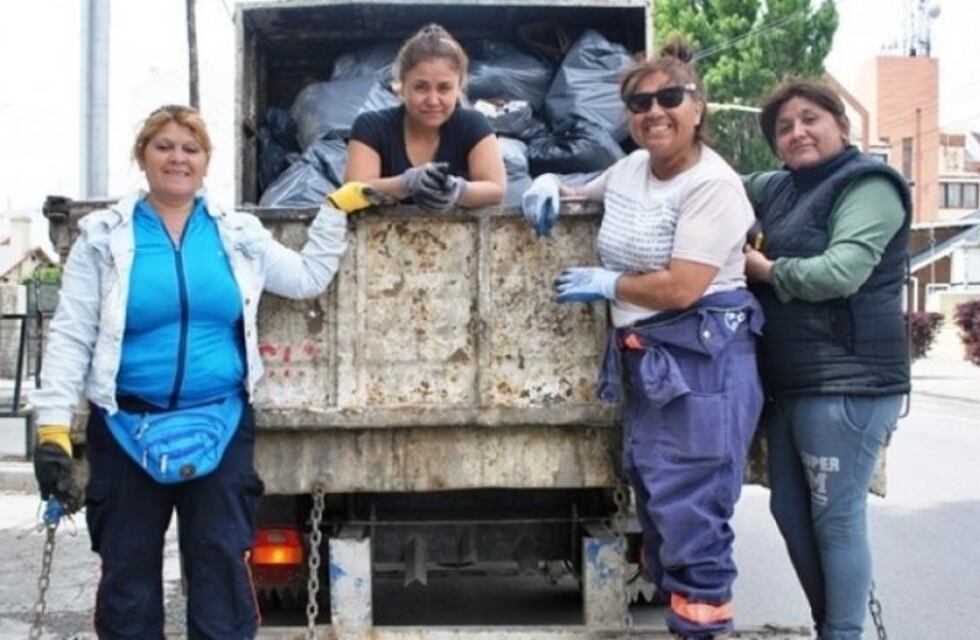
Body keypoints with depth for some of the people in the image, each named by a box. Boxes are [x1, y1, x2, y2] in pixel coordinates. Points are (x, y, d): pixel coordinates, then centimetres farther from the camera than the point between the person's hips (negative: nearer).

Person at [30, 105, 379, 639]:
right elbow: (70, 336, -4)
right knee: (127, 571, 9)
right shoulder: (105, 236, -1)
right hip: (127, 427, -1)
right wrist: (53, 428, -11)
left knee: (222, 564, 4)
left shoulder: (237, 232, 6)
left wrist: (337, 208, 9)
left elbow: (308, 278, 14)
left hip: (221, 425, 1)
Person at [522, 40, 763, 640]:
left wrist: (605, 284, -7)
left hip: (703, 359, -9)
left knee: (689, 506, -8)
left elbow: (681, 288, -21)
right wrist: (550, 184, 10)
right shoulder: (632, 167, 11)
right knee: (655, 495, 15)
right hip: (645, 356, 9)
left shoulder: (712, 185, -14)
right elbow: (584, 193, 33)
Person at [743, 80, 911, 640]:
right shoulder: (779, 188, 14)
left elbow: (841, 273, -21)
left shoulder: (868, 186, -8)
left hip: (846, 381, -9)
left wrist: (764, 268, -7)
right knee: (790, 511, 14)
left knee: (836, 518, -3)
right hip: (790, 381, 9)